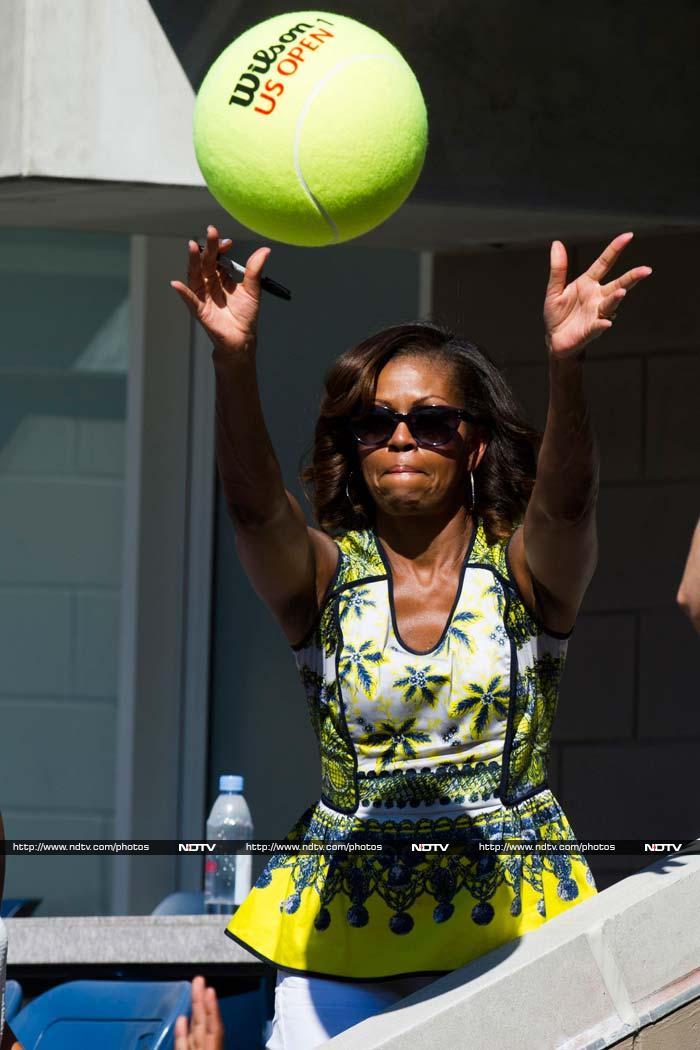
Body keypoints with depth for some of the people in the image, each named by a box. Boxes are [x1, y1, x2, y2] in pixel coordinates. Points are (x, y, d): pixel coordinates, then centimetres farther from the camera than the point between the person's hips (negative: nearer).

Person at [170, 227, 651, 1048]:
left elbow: (566, 498, -23)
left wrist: (565, 365, -43)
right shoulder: (326, 576, 1)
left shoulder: (525, 568, -1)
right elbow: (253, 504, -19)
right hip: (344, 923, 1)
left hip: (514, 919, -1)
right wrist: (233, 363, -39)